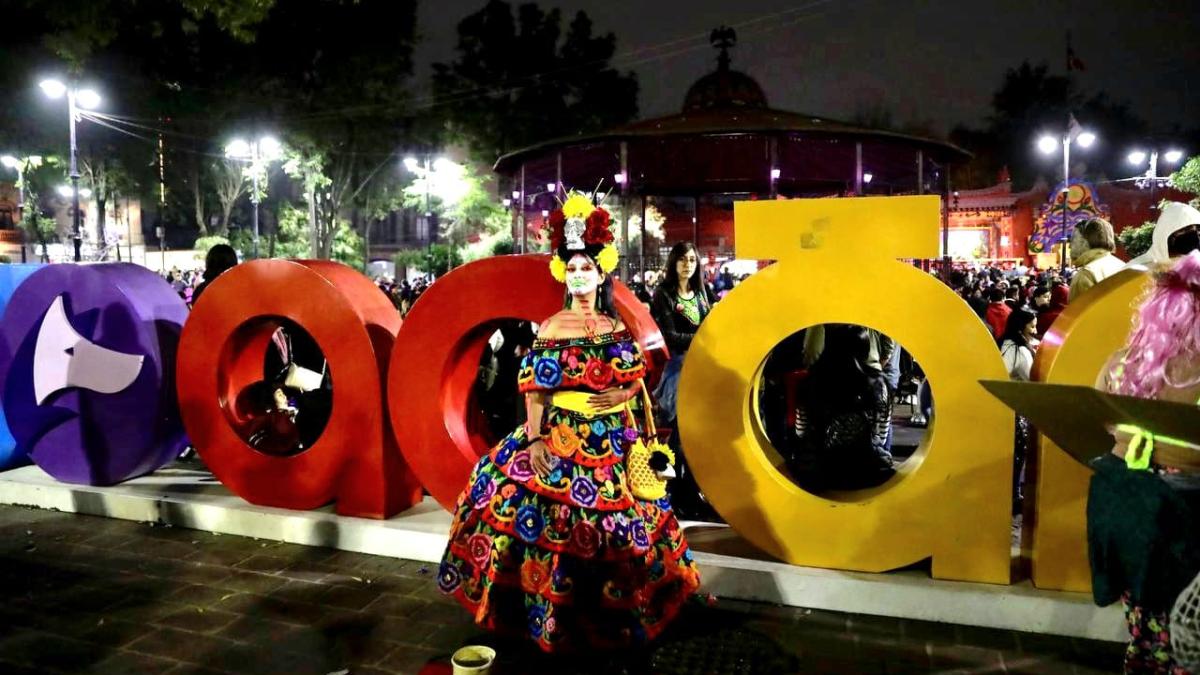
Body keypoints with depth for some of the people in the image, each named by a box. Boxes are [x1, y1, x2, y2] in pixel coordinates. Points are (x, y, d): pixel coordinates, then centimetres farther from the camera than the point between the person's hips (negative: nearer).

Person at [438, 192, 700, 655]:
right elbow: (534, 389, -7)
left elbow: (637, 380, 11)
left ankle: (610, 611, 28)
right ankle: (552, 615, 12)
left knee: (613, 523, 10)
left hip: (610, 442, 4)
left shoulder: (617, 328, 7)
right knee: (552, 522, -4)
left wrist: (621, 395, -10)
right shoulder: (552, 329, -3)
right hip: (560, 439, -3)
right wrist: (533, 441, -16)